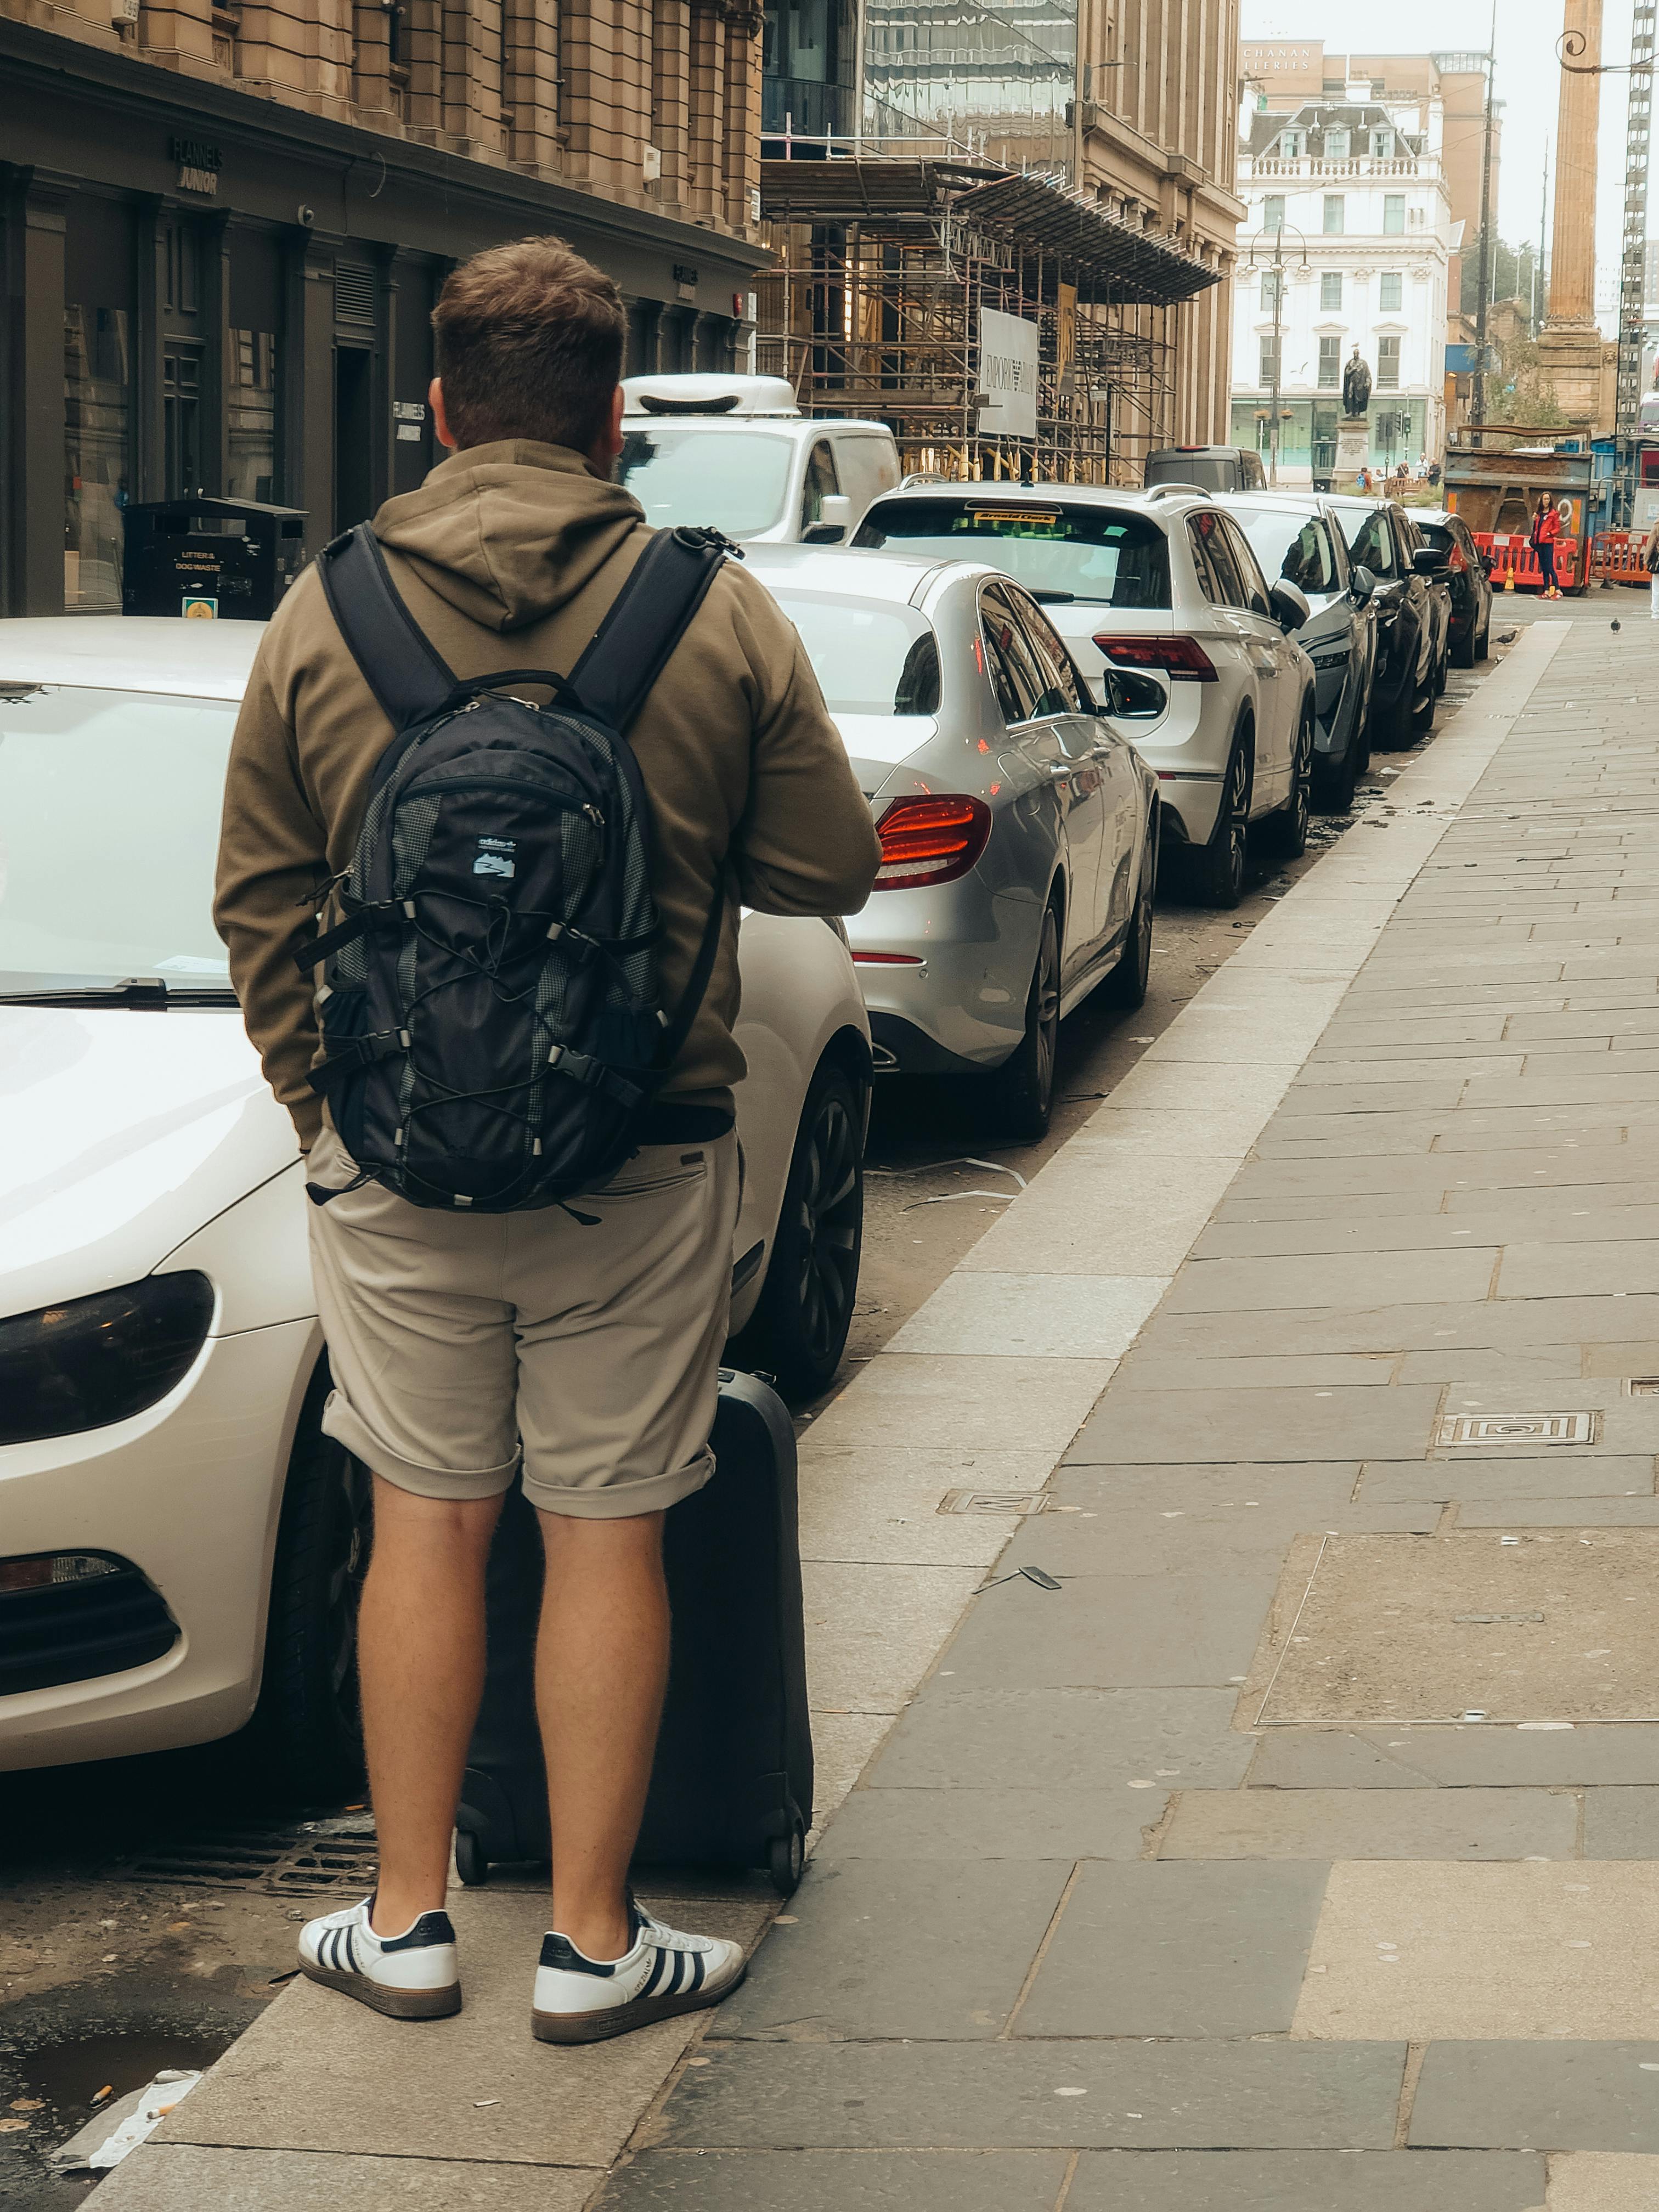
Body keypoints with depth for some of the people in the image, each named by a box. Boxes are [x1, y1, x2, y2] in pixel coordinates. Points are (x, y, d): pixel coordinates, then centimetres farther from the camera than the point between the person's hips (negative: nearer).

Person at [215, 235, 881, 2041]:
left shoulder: (322, 616, -2)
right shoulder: (718, 614, -6)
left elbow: (258, 907, 2)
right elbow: (829, 870, 0)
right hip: (638, 1167, -1)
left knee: (426, 1526, 12)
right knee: (604, 1534, 7)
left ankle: (405, 1923, 20)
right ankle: (591, 1943, 14)